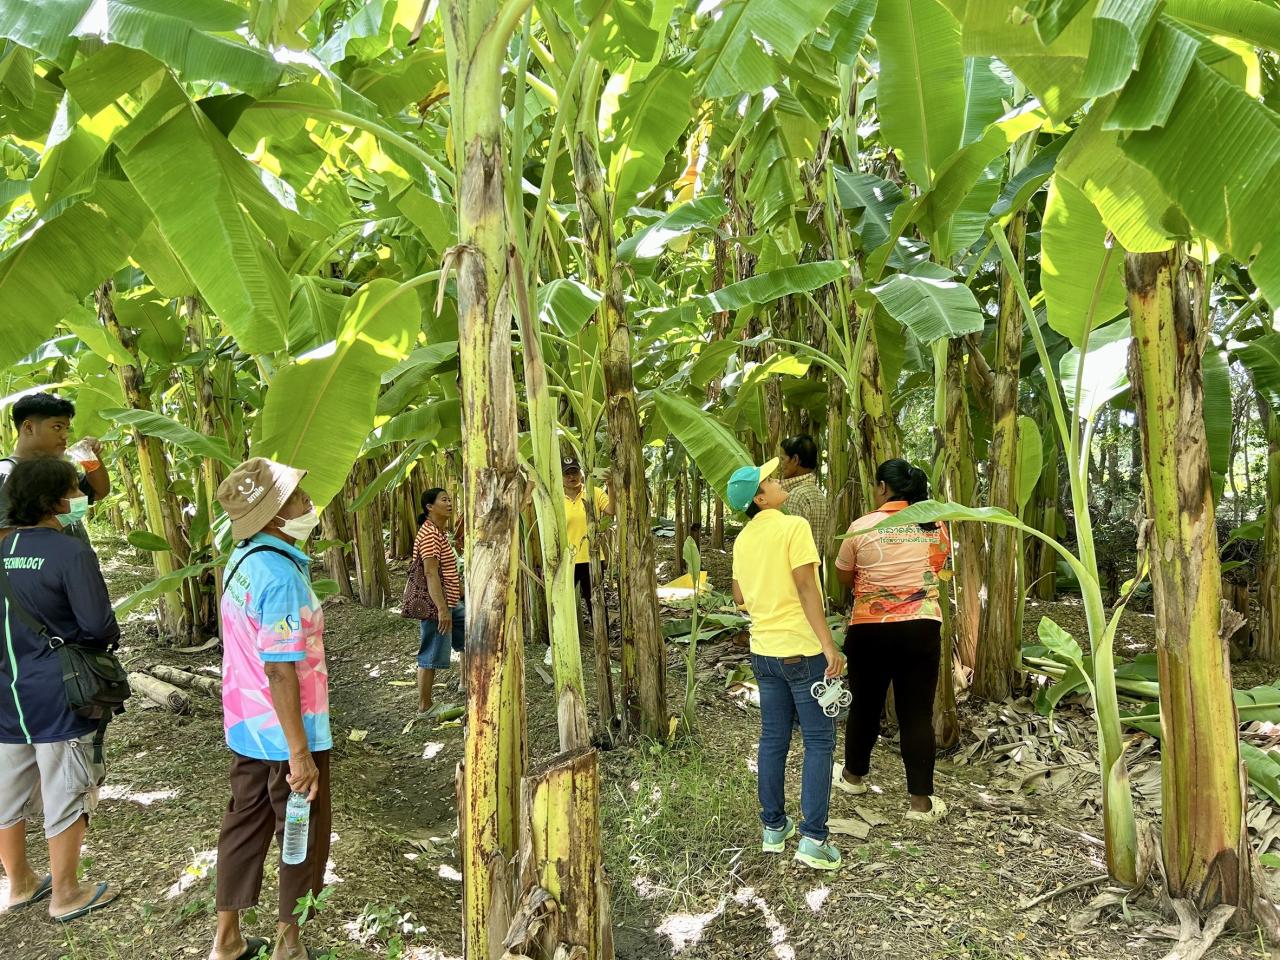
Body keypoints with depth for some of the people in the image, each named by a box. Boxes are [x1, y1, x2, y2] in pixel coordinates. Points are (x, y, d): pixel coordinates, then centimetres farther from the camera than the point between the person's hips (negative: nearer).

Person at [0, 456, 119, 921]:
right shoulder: (71, 553, -17)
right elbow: (99, 626, -20)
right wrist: (109, 636, 1)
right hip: (57, 698, -7)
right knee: (66, 797, 7)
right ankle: (65, 895, 20)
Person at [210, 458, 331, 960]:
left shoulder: (240, 560, 2)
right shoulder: (281, 576, -26)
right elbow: (281, 673, -26)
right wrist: (299, 754, -21)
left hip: (246, 727, 8)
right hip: (287, 732, -8)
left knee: (245, 825, 19)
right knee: (304, 835, 10)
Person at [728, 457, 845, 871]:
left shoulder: (743, 539, 7)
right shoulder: (794, 526, -13)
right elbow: (806, 588, -19)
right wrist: (828, 644, -19)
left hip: (764, 650, 6)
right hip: (802, 649, -6)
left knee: (773, 739, 14)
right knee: (819, 742, 2)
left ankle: (774, 828, 21)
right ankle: (813, 839, 1)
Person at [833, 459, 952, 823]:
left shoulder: (862, 527, -8)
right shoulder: (935, 525, 1)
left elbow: (843, 577, 3)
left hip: (870, 629, -1)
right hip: (922, 628, 2)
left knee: (865, 704, 15)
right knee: (917, 712, 5)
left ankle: (853, 775, 34)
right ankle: (921, 800, 9)